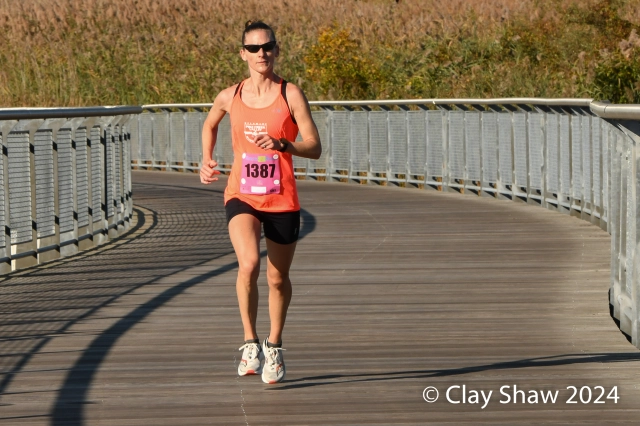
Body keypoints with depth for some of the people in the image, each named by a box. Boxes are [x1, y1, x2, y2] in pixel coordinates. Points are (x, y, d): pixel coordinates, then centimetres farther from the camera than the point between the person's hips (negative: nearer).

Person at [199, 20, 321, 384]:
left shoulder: (290, 94, -5)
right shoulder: (230, 97, 3)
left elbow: (315, 148, -10)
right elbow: (210, 125, 26)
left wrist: (283, 144, -27)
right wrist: (207, 161, 12)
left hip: (282, 200, 0)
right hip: (242, 195, 0)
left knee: (278, 278, 10)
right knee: (248, 264, -25)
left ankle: (274, 346, 34)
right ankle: (251, 342, -10)